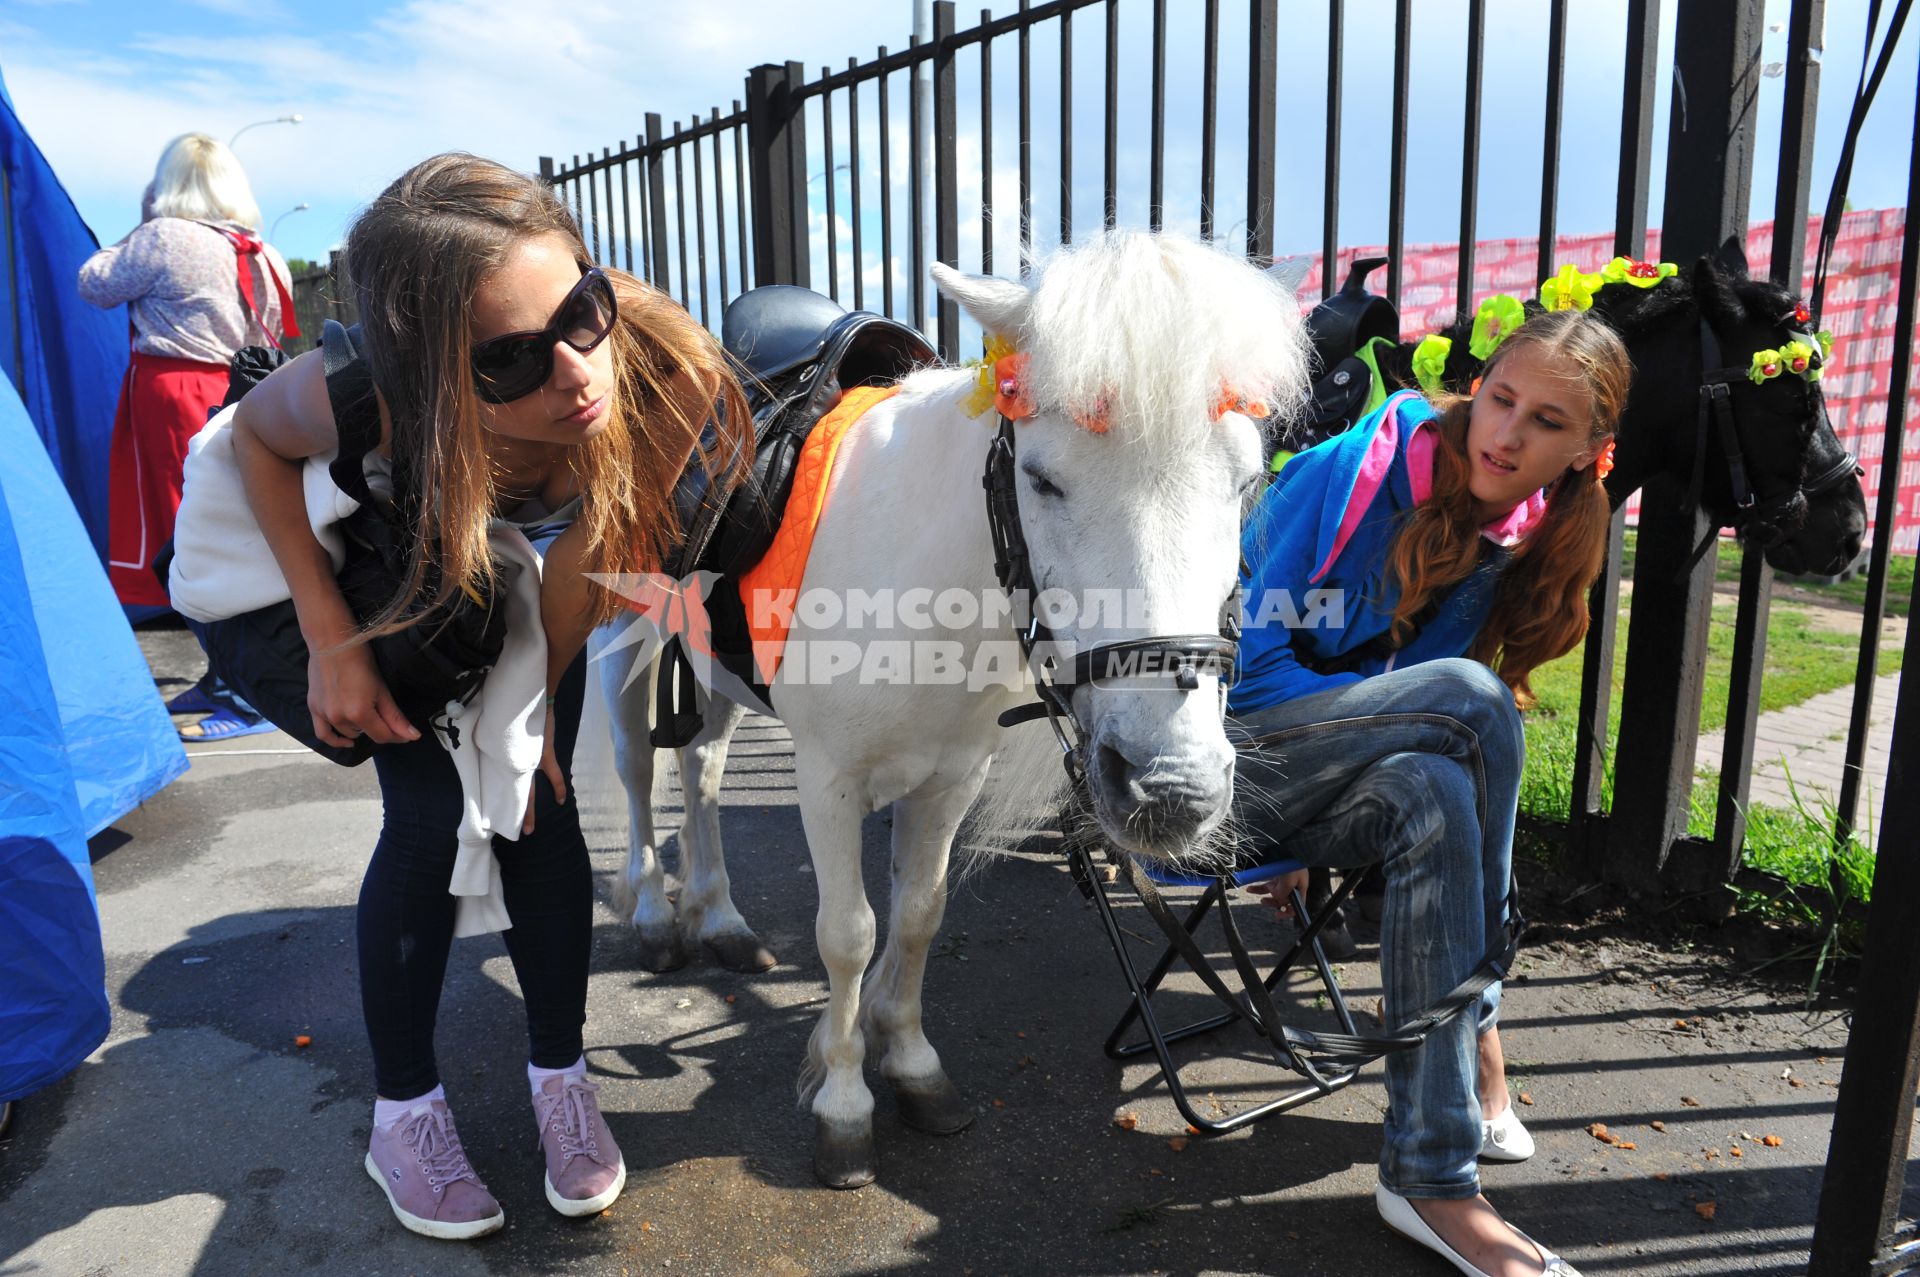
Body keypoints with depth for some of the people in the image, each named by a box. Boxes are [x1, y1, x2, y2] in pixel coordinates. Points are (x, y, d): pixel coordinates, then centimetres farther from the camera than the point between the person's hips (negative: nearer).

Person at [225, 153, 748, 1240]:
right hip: (396, 570, -1)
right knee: (429, 818, -5)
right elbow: (256, 432, -15)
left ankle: (561, 1073, 20)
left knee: (539, 803, 0)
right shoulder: (362, 399, -41)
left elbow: (583, 569, -24)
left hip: (533, 563, 2)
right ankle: (405, 1110, 16)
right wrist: (331, 641, -19)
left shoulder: (669, 384, -40)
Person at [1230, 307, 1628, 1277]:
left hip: (1311, 793, 5)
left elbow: (1421, 708, 5)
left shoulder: (1515, 543, 3)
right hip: (1224, 751, -5)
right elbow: (1252, 660, -16)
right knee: (1470, 693, -25)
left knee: (1437, 795, -29)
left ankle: (1428, 1179, -17)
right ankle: (1476, 1044, -9)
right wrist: (1430, 714, -17)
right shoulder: (1365, 464, -14)